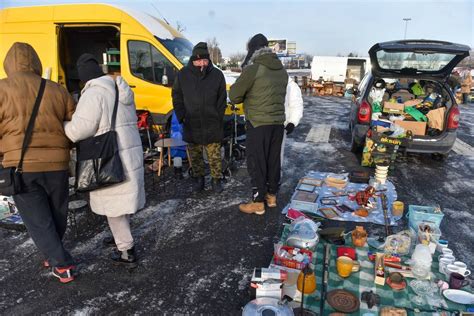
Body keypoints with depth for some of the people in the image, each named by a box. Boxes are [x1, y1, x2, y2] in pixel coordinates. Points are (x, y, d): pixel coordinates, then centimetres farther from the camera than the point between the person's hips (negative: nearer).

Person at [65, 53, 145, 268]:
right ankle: (123, 238, 40)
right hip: (132, 153, 9)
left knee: (113, 205, 3)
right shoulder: (121, 91, 13)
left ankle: (126, 252, 11)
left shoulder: (93, 94, -14)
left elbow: (79, 129, -20)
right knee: (124, 199, 22)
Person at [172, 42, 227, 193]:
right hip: (191, 125, 2)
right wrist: (182, 117, 0)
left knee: (214, 155, 5)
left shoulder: (217, 75, -3)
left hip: (212, 126, -1)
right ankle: (198, 178, 30)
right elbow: (177, 97, 7)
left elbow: (222, 100, 3)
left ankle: (217, 180, 21)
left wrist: (217, 118, -2)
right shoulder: (183, 74, -1)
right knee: (195, 155, 14)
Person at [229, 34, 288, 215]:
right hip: (278, 122, 7)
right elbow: (280, 95, 14)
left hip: (259, 124, -7)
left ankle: (258, 203, 9)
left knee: (256, 162, 2)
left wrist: (248, 96, 13)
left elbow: (234, 96, -7)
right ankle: (272, 195, 28)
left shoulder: (253, 69, -13)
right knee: (273, 160, 15)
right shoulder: (281, 70, 9)